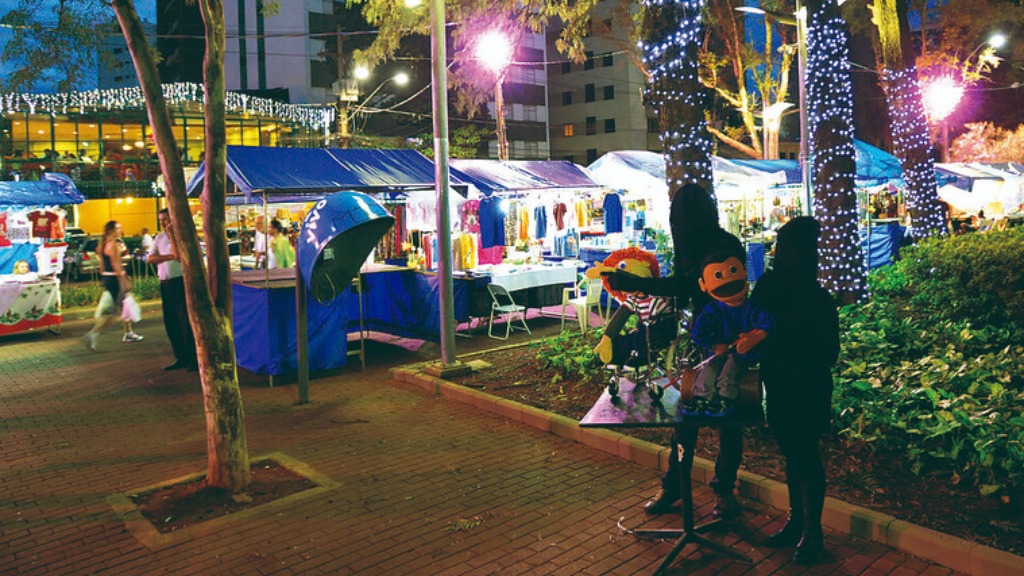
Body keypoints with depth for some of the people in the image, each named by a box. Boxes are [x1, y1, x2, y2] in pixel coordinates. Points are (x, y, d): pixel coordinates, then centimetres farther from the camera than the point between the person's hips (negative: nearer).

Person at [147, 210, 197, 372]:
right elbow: (150, 258, 3)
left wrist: (171, 234, -15)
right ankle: (181, 358, 19)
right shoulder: (159, 238, 14)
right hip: (165, 283, 7)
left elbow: (179, 255, -20)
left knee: (186, 321, -7)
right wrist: (170, 256, -11)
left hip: (180, 281, -7)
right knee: (170, 323, 9)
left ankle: (194, 359, 0)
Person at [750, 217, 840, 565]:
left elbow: (827, 354, -14)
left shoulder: (817, 299, -17)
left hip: (806, 390, -5)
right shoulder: (768, 284, -3)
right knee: (791, 454, 18)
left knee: (805, 456, 5)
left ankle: (812, 532, 21)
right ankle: (796, 521, 33)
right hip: (777, 385, 5)